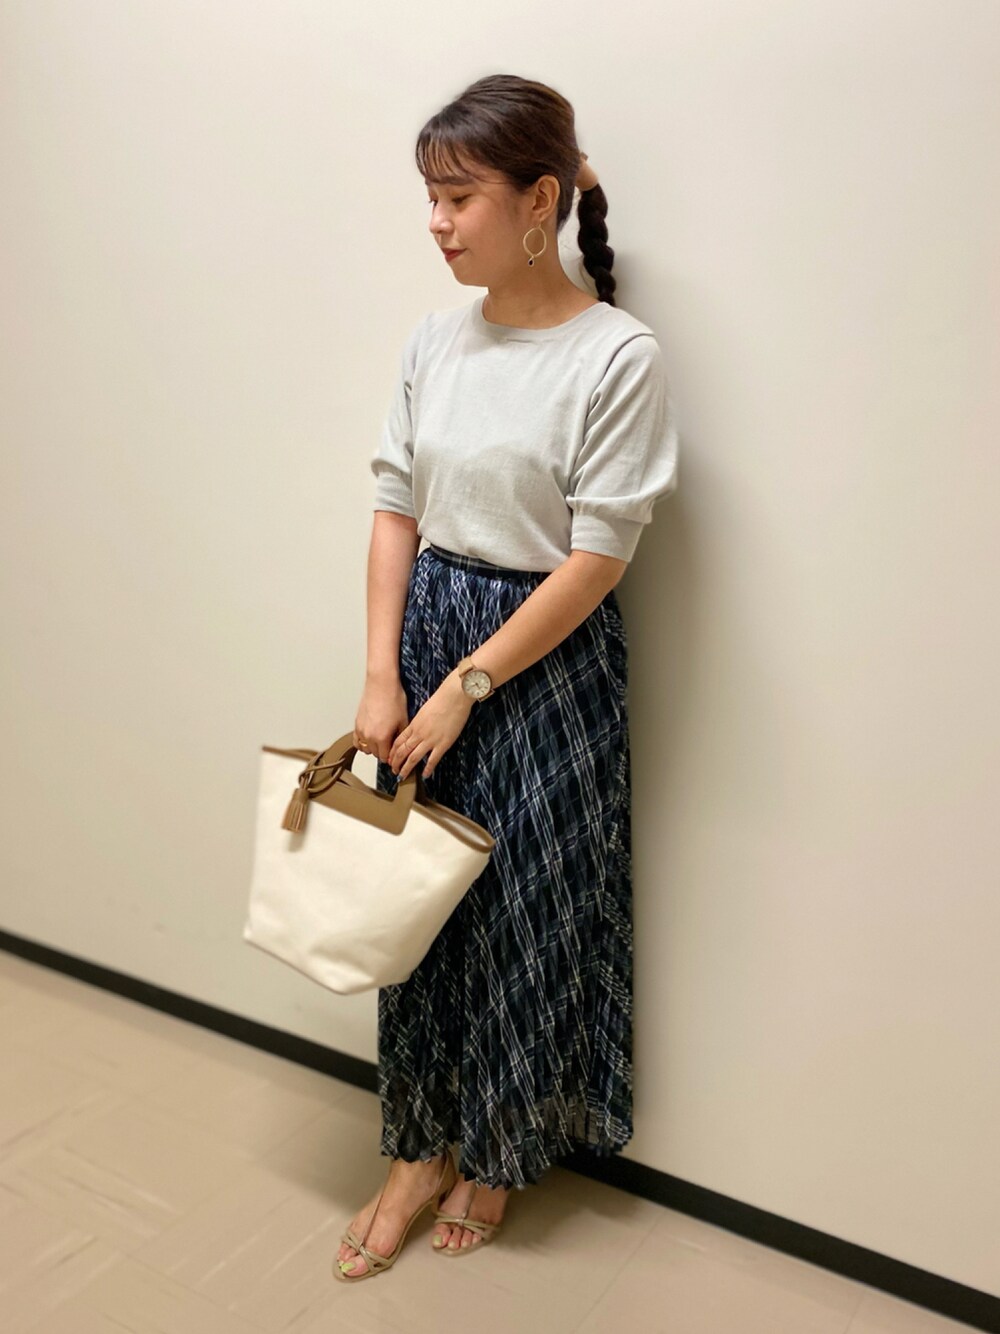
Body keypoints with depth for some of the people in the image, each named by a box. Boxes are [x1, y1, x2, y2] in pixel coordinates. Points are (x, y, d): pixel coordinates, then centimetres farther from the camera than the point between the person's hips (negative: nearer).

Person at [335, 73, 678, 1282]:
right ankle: (422, 1147, 32)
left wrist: (466, 688, -15)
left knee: (525, 904, 8)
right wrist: (382, 674, -4)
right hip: (429, 632, 5)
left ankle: (501, 1148, 35)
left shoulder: (617, 355, -14)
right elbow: (396, 507, 5)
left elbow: (597, 557, -15)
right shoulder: (434, 341, 4)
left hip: (546, 653, -5)